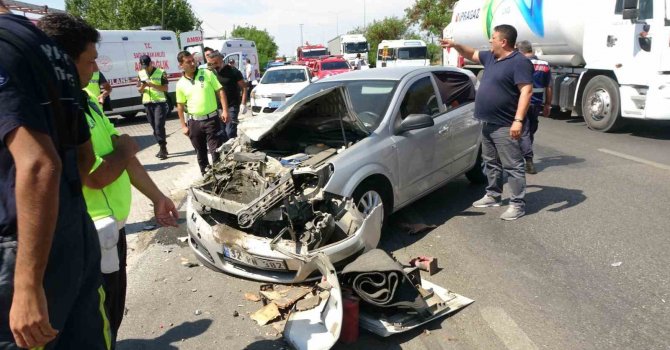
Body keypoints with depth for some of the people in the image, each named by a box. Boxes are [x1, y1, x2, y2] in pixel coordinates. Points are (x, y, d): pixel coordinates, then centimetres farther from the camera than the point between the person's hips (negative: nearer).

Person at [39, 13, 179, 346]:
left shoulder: (87, 104, 8)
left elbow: (125, 156, 13)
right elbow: (97, 177, -27)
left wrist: (157, 197, 16)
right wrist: (124, 149, -7)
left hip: (111, 227, 9)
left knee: (111, 315, 25)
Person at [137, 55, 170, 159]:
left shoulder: (161, 72, -3)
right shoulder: (140, 74, 11)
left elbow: (165, 88, -7)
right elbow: (139, 90, 14)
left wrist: (152, 85, -17)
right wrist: (142, 87, -9)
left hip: (160, 102, -5)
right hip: (147, 103, 5)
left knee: (159, 126, -13)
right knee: (154, 127, 7)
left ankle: (163, 148, -9)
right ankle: (163, 148, 15)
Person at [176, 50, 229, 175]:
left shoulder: (207, 74, -2)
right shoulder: (180, 84, 3)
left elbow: (220, 91, -1)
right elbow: (180, 106, 10)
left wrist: (225, 110, -11)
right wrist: (183, 126, 6)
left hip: (211, 119, -3)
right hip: (194, 122, 3)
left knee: (216, 150, -3)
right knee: (200, 152, 13)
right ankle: (205, 174, 26)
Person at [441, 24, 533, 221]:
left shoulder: (519, 62, -15)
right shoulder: (490, 58, 13)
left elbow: (526, 91, -22)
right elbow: (472, 54, 31)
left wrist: (518, 120, -29)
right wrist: (455, 45, 17)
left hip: (505, 126, -9)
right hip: (488, 123, 9)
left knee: (512, 166, -4)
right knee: (491, 163, 18)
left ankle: (518, 205, 1)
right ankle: (493, 195, 31)